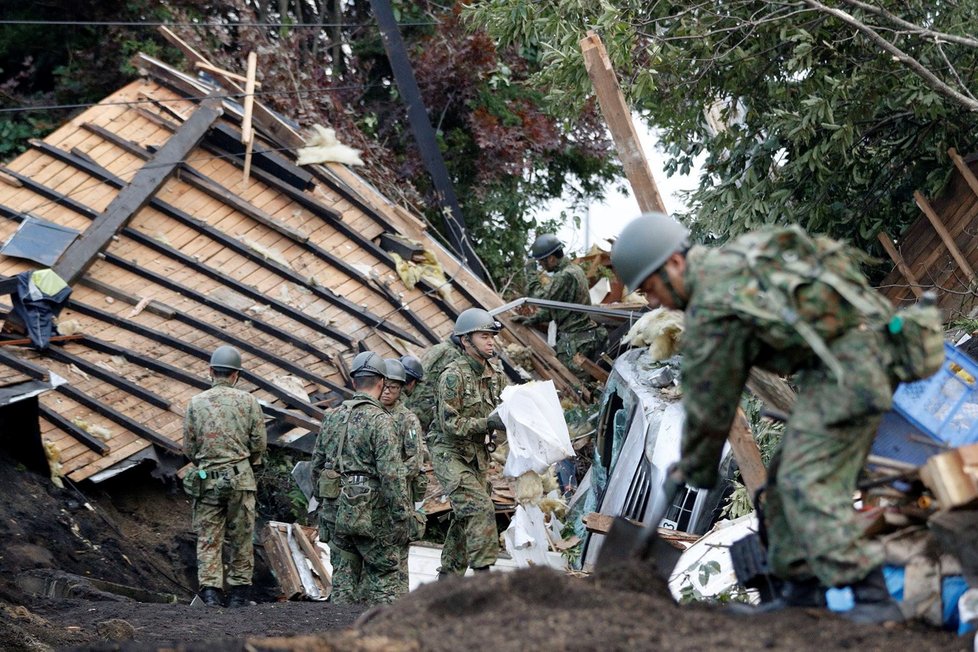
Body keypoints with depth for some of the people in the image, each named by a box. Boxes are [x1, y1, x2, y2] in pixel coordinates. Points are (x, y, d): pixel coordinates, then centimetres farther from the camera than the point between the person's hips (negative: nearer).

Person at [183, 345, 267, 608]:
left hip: (206, 479, 0)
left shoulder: (196, 403, 1)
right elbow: (259, 443, 0)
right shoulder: (248, 401, -1)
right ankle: (239, 594, 13)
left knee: (208, 539, 4)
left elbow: (189, 447, 4)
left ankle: (210, 591, -7)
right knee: (241, 538, 9)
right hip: (240, 478, 0)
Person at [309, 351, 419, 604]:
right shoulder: (380, 420, -12)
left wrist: (324, 501, 27)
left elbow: (316, 466, 16)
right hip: (371, 515, -6)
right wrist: (403, 517, -14)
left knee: (343, 578, 11)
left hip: (336, 512, 6)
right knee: (384, 575, 3)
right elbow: (391, 474, -17)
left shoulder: (332, 417, 9)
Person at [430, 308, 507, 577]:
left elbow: (495, 410, 18)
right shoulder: (454, 376, -18)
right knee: (480, 507, -20)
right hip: (449, 453, -8)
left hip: (477, 454, 8)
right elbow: (450, 423, -21)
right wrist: (487, 423, -28)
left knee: (464, 517, 12)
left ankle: (448, 578, 23)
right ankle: (483, 570, -18)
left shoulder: (495, 373, 6)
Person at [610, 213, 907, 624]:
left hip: (846, 364, -10)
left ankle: (872, 598, -18)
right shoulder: (734, 256, 16)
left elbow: (709, 403, -2)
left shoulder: (711, 305, -11)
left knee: (806, 480, -13)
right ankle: (802, 593, 16)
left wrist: (696, 472, 12)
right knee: (789, 475, 14)